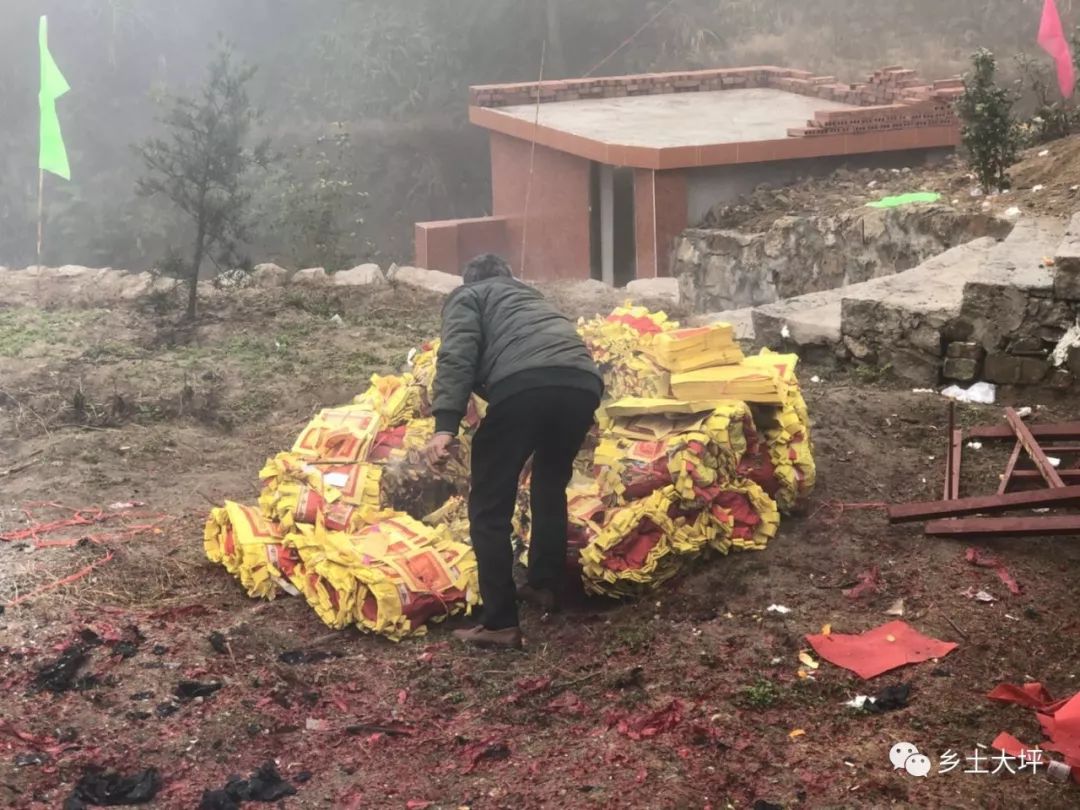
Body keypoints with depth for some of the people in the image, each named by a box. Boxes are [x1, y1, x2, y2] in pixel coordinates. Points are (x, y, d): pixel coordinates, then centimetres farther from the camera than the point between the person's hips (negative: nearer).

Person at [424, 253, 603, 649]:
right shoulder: (531, 297, 43)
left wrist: (445, 425, -8)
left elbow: (457, 356, 2)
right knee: (551, 485, 31)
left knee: (490, 506, 5)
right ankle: (544, 585, 39)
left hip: (525, 384, -6)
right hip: (583, 383, 6)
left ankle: (500, 623, 3)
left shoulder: (466, 297, 23)